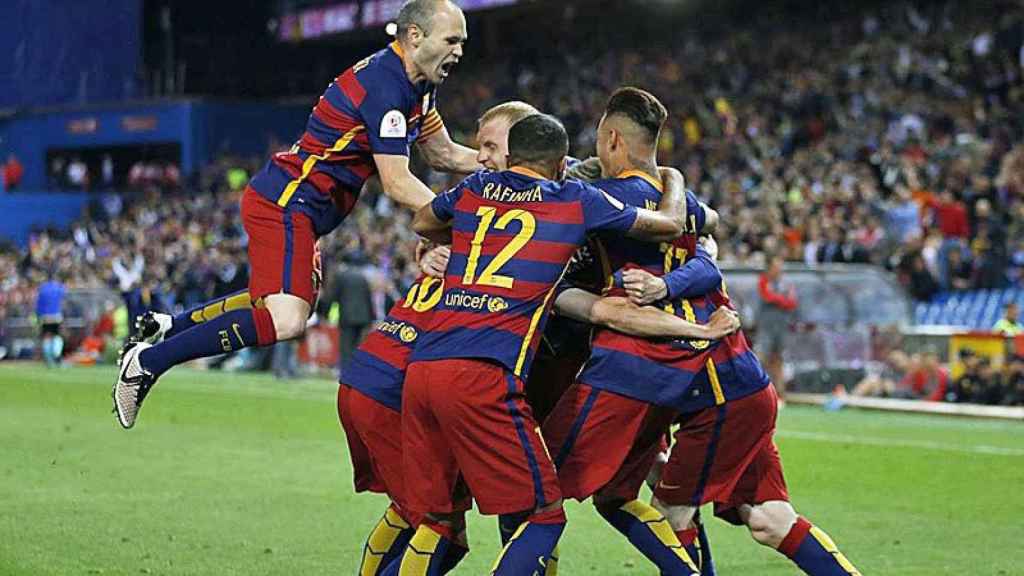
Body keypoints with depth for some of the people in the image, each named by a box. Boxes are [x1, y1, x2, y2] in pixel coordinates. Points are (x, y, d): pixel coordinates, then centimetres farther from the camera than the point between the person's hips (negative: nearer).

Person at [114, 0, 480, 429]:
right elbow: (397, 184, -22)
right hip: (285, 203, -11)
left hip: (293, 204, 11)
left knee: (281, 303, 30)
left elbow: (443, 154, 20)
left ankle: (163, 328, 35)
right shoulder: (386, 84, -21)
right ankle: (149, 361, -17)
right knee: (286, 321, -25)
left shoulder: (417, 86, 9)